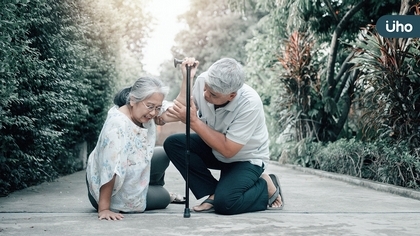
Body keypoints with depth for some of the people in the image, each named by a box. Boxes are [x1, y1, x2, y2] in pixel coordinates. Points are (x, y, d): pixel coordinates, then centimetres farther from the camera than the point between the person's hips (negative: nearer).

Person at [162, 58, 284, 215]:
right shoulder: (203, 81, -20)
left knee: (224, 203, -27)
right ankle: (213, 193, -8)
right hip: (216, 148, 6)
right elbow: (171, 114, -14)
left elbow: (228, 150, -30)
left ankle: (266, 187, 3)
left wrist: (194, 121, -32)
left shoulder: (250, 104, -34)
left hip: (245, 158, -6)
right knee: (173, 143, -16)